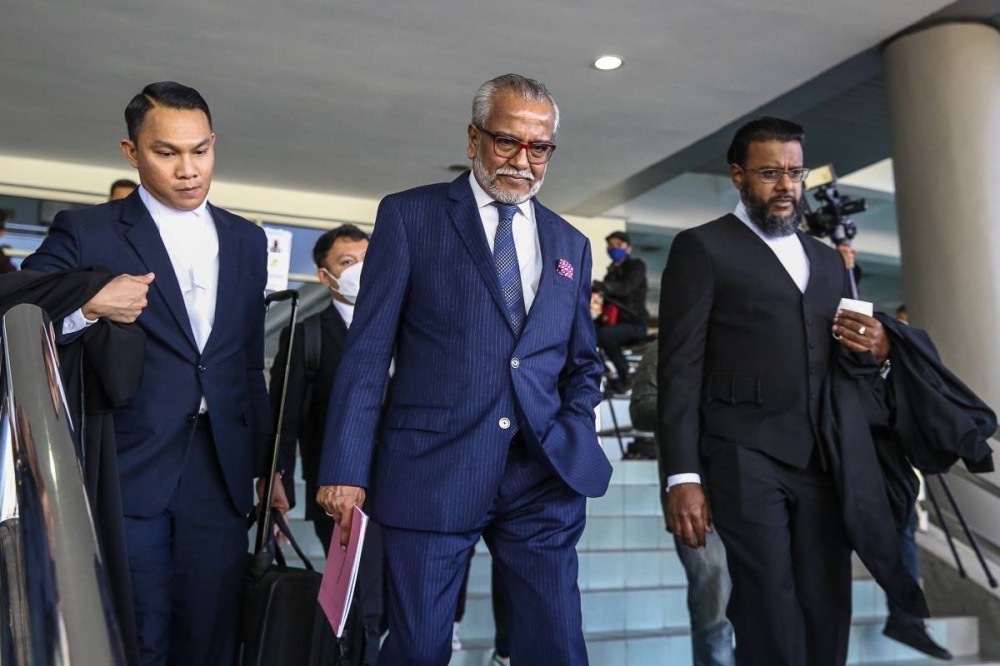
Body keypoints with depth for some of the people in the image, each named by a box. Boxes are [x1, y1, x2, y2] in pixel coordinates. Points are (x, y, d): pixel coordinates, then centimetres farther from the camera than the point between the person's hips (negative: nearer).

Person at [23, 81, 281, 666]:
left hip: (221, 474, 4)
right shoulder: (86, 232, 0)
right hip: (129, 472, -3)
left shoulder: (247, 241, 12)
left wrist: (264, 466, 15)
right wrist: (85, 305, -22)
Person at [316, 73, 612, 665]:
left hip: (544, 475, 4)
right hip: (432, 471, -3)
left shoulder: (571, 245, 14)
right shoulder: (410, 216, 1)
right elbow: (367, 351, -2)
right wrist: (347, 468, -7)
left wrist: (574, 434, 2)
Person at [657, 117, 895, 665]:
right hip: (745, 458, -5)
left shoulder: (828, 260, 21)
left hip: (824, 460, 5)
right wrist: (682, 476, -13)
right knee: (770, 617, -3)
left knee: (827, 615, 7)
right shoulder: (701, 247, 3)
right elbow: (680, 368, -4)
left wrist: (878, 348, 0)